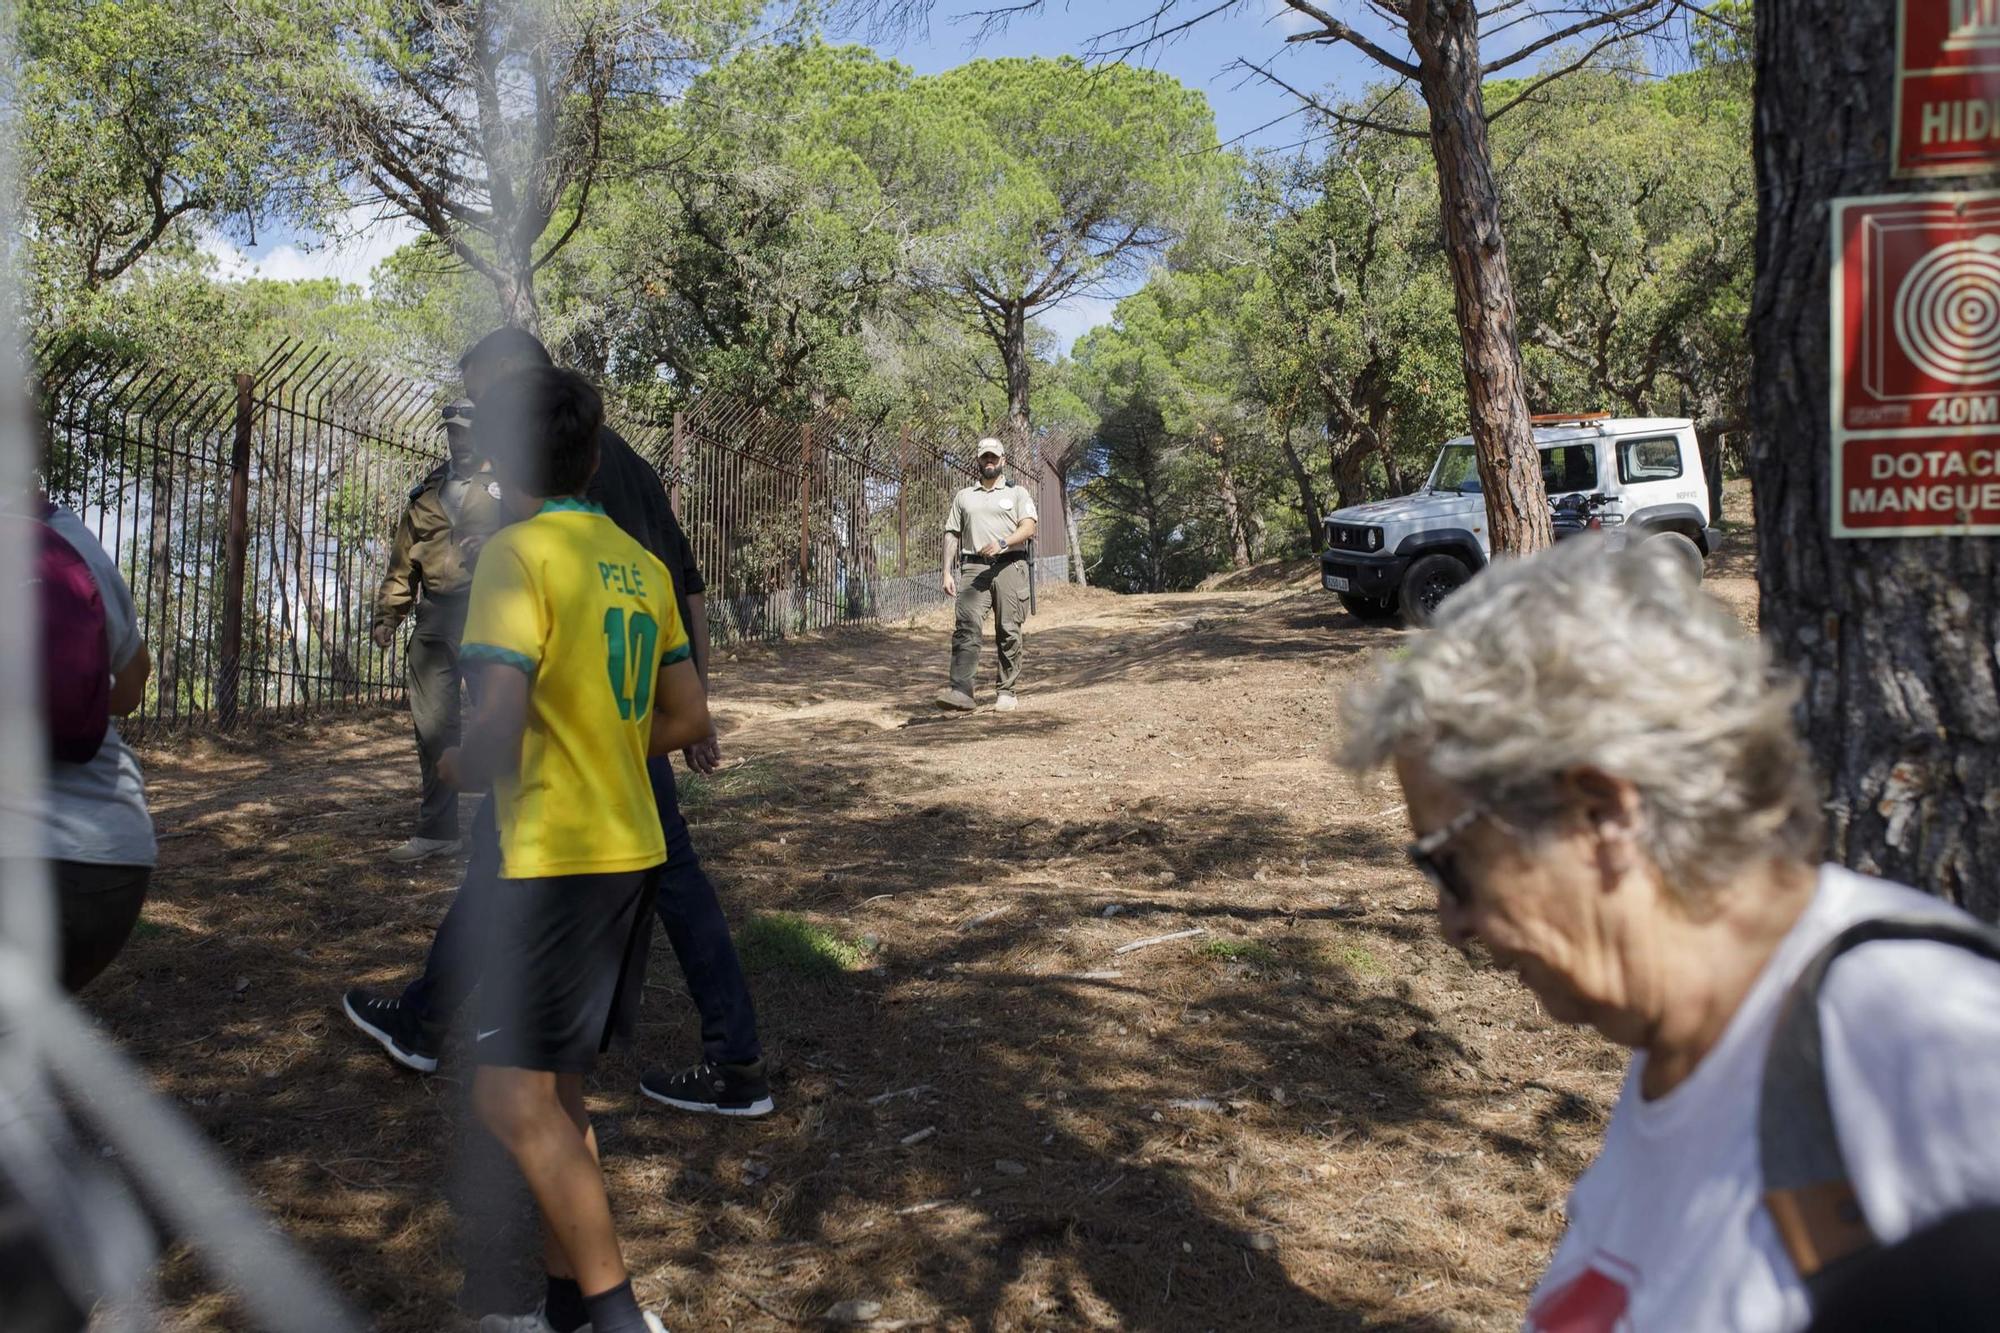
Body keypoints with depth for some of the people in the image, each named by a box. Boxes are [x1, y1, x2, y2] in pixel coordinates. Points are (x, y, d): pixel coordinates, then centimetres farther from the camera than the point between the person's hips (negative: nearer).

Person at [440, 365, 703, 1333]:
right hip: (633, 851, 8)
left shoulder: (519, 555, -12)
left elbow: (497, 734, -20)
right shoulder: (640, 563, 10)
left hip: (554, 860, -8)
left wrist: (448, 770, -1)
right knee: (556, 1089, 16)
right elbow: (686, 720, 14)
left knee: (513, 1096, -2)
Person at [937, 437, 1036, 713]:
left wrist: (1003, 543, -20)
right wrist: (947, 572, 6)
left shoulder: (1018, 493, 13)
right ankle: (961, 691, -24)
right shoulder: (963, 496, 21)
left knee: (1008, 631, -2)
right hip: (975, 568, 1)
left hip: (1009, 566, -1)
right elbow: (952, 535, 18)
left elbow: (1028, 528, -2)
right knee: (966, 628, -15)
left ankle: (1007, 693, 4)